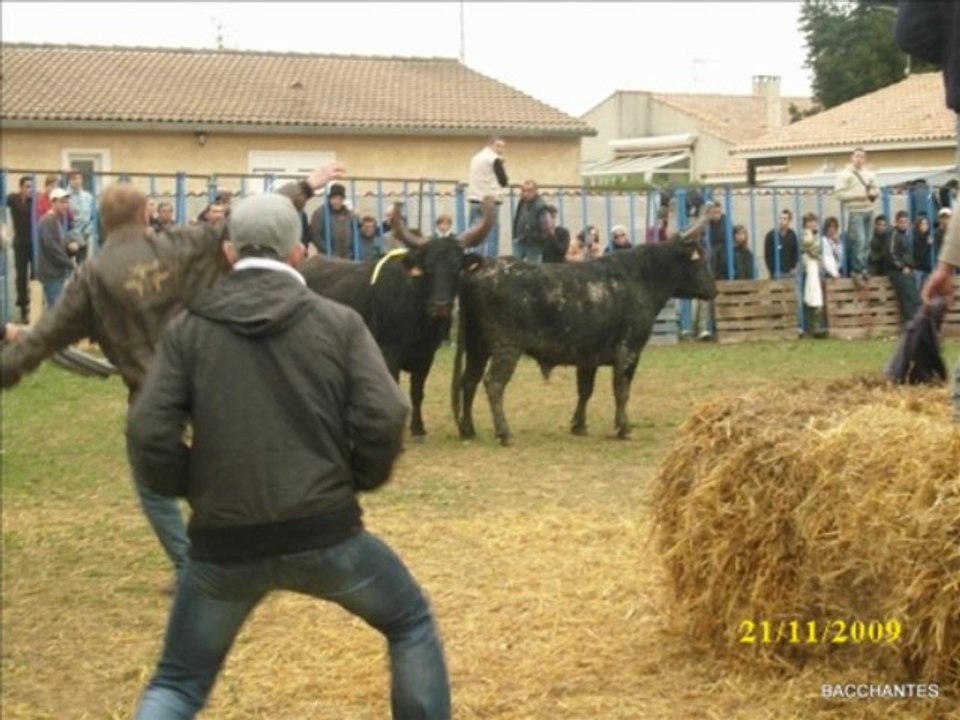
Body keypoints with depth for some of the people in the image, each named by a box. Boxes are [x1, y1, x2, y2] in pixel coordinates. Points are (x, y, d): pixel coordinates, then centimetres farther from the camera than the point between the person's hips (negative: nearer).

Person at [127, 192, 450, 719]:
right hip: (323, 533, -1)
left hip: (223, 543, 1)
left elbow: (148, 434, -5)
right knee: (411, 624, 25)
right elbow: (383, 418, -9)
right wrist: (359, 480, 10)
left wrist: (193, 491, 13)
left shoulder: (190, 328, 3)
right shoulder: (338, 321, 2)